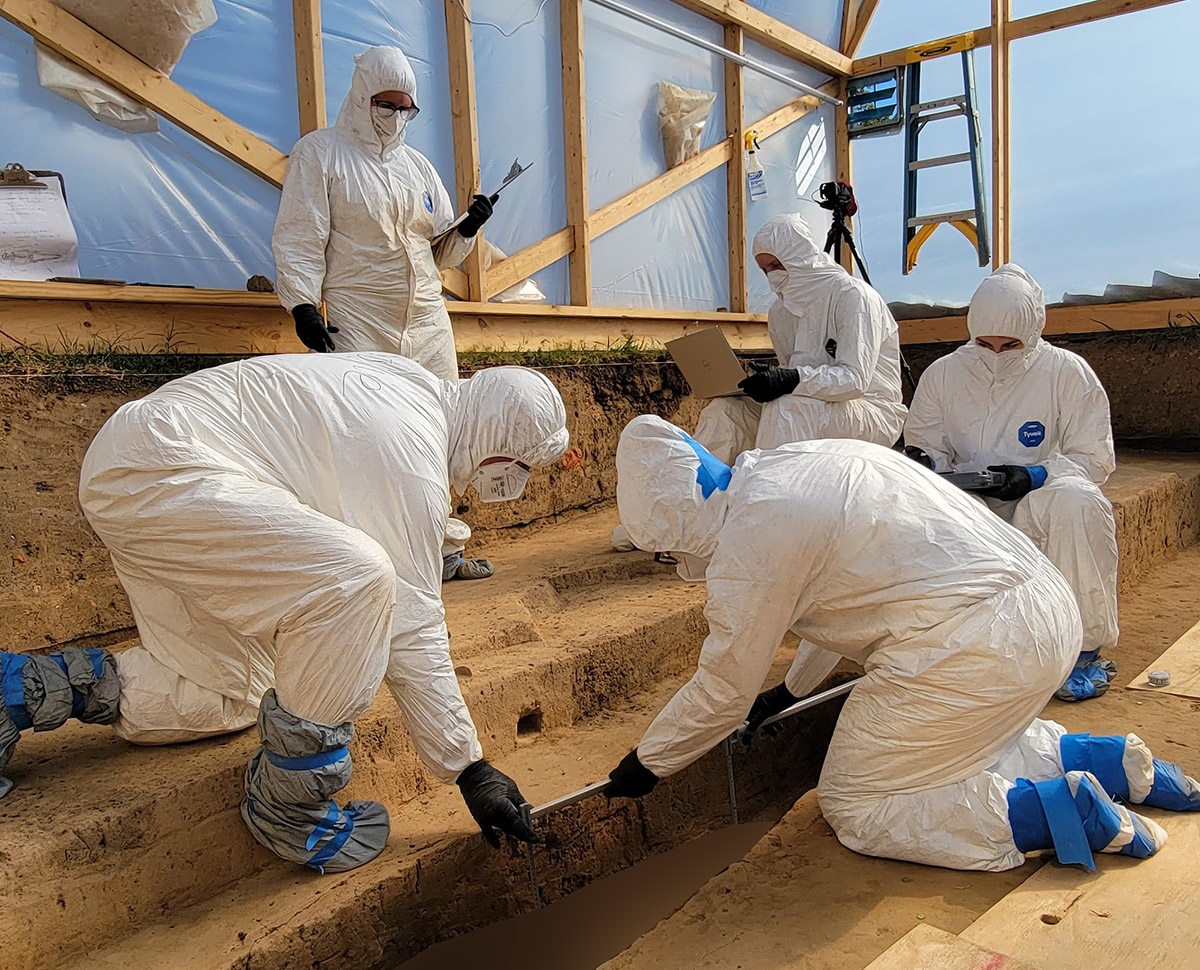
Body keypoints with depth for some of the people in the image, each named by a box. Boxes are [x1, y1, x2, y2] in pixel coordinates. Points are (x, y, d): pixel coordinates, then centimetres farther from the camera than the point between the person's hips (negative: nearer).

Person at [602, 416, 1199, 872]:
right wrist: (793, 688, 37)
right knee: (954, 752, 30)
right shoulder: (801, 461, 15)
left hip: (975, 651, -10)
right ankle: (1112, 762, 19)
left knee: (854, 810, 6)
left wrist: (643, 765, 12)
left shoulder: (751, 537, -14)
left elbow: (723, 692, -4)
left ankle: (1063, 810, -4)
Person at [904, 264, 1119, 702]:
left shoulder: (1067, 371, 0)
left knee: (1077, 502, -36)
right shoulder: (943, 374, 5)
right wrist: (926, 464, -15)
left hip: (1038, 503, -1)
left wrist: (1035, 476, -19)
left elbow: (1096, 458, 1)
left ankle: (1086, 649, -18)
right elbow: (924, 444, 11)